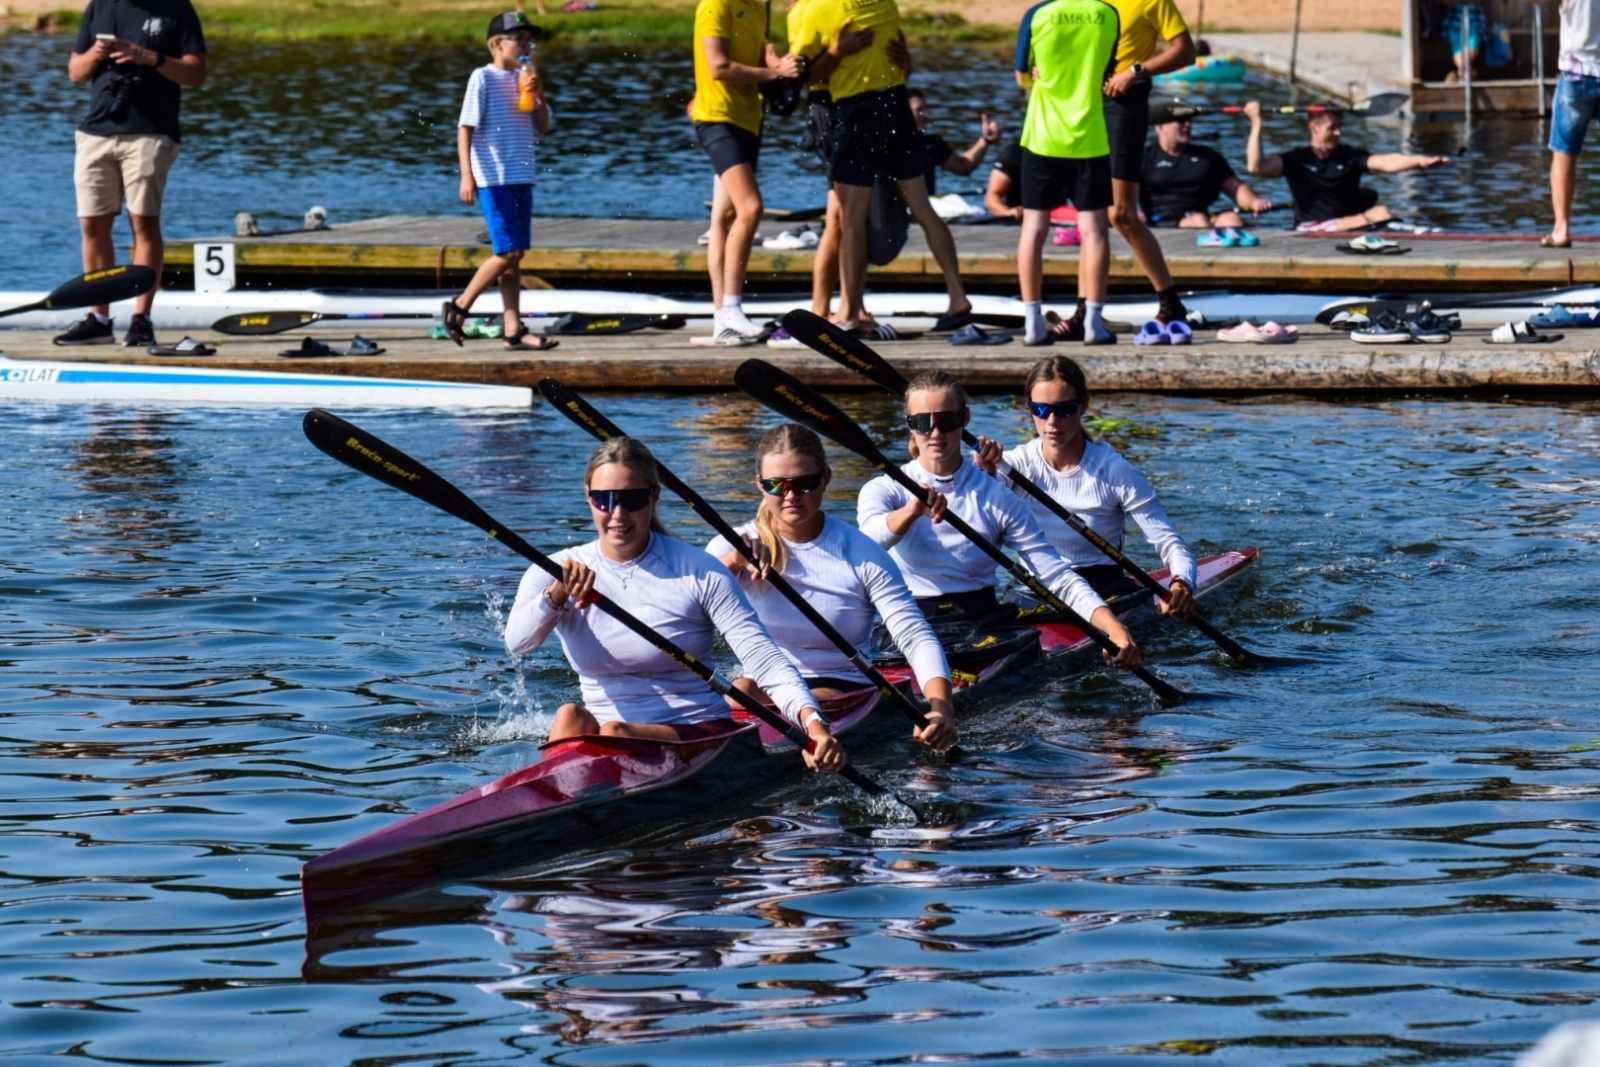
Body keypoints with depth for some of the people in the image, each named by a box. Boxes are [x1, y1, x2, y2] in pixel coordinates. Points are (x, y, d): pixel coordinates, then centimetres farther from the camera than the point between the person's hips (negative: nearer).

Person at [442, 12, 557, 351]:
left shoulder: (524, 79, 13)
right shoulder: (483, 78, -7)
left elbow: (543, 128, 13)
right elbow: (465, 128, -10)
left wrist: (539, 97, -5)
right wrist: (467, 175, -18)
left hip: (522, 177, 7)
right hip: (494, 179, -7)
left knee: (515, 255, 5)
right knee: (508, 252, -11)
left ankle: (514, 331, 6)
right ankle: (460, 306, 3)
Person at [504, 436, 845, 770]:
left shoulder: (698, 573, -5)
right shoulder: (556, 573, 2)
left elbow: (763, 658, -11)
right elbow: (516, 640, -16)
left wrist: (812, 720, -28)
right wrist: (556, 595, -38)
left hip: (696, 735, -2)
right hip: (601, 729, 2)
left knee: (616, 734, -31)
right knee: (569, 717, -30)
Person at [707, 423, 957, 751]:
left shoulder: (862, 555, -3)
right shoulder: (733, 546, 3)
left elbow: (918, 640, -10)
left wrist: (940, 706, -28)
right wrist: (732, 561, -26)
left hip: (844, 690, 0)